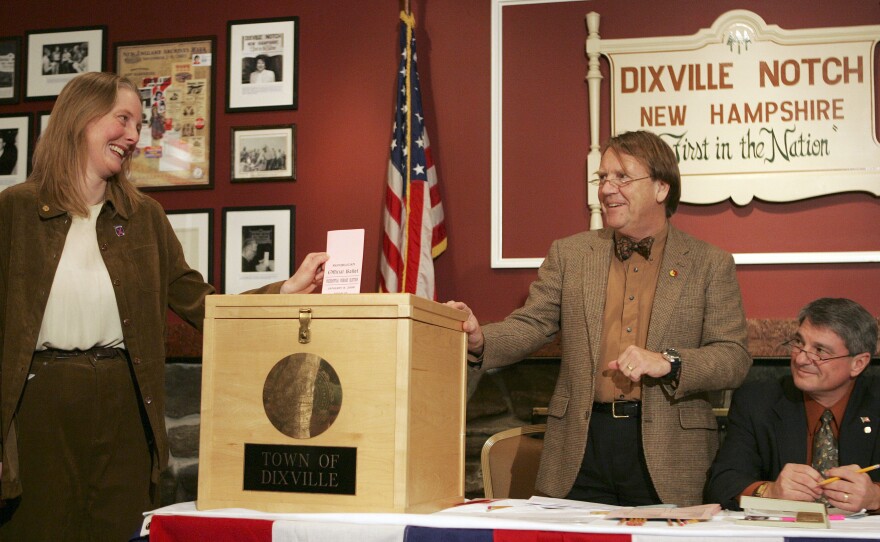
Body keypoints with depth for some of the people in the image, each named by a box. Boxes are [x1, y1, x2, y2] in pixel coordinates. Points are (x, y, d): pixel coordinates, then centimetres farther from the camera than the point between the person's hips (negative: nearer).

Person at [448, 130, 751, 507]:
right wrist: (480, 340, -15)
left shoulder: (710, 264, 5)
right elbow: (530, 326, 6)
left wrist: (667, 362, -17)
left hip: (667, 452, -1)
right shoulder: (569, 254, 11)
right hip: (581, 448, 2)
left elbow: (735, 358, 0)